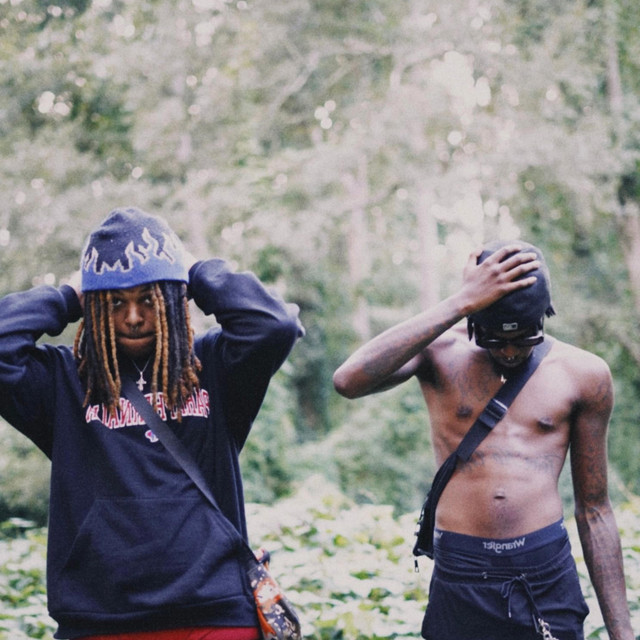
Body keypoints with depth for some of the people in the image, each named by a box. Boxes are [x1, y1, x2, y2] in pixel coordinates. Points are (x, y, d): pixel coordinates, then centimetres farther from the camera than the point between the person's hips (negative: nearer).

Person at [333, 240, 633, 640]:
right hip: (461, 581, -1)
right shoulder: (440, 350, -2)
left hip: (549, 577, 1)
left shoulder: (583, 375, 3)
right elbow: (349, 381, -24)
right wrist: (460, 303, -24)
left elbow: (594, 509, 8)